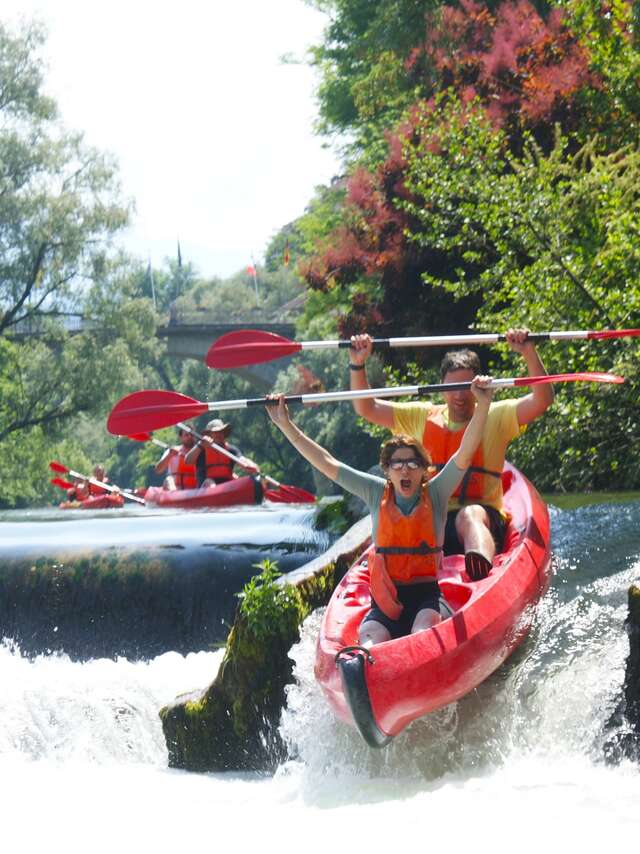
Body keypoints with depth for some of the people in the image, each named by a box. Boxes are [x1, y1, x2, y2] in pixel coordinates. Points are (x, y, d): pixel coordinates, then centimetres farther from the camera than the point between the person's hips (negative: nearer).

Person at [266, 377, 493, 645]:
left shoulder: (434, 494, 9)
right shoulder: (378, 494, 13)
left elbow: (464, 456, -3)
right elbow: (327, 464, 13)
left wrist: (482, 404, -15)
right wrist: (285, 425, 11)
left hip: (427, 596, -1)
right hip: (386, 602, 1)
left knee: (423, 633, -37)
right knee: (371, 643, -33)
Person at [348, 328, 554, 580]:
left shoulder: (495, 417, 10)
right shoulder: (422, 417, 20)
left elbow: (543, 399, -3)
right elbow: (366, 408, 20)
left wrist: (529, 353, -14)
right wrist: (357, 364, 7)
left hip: (483, 520, -3)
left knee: (470, 515, -39)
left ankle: (481, 569, -71)